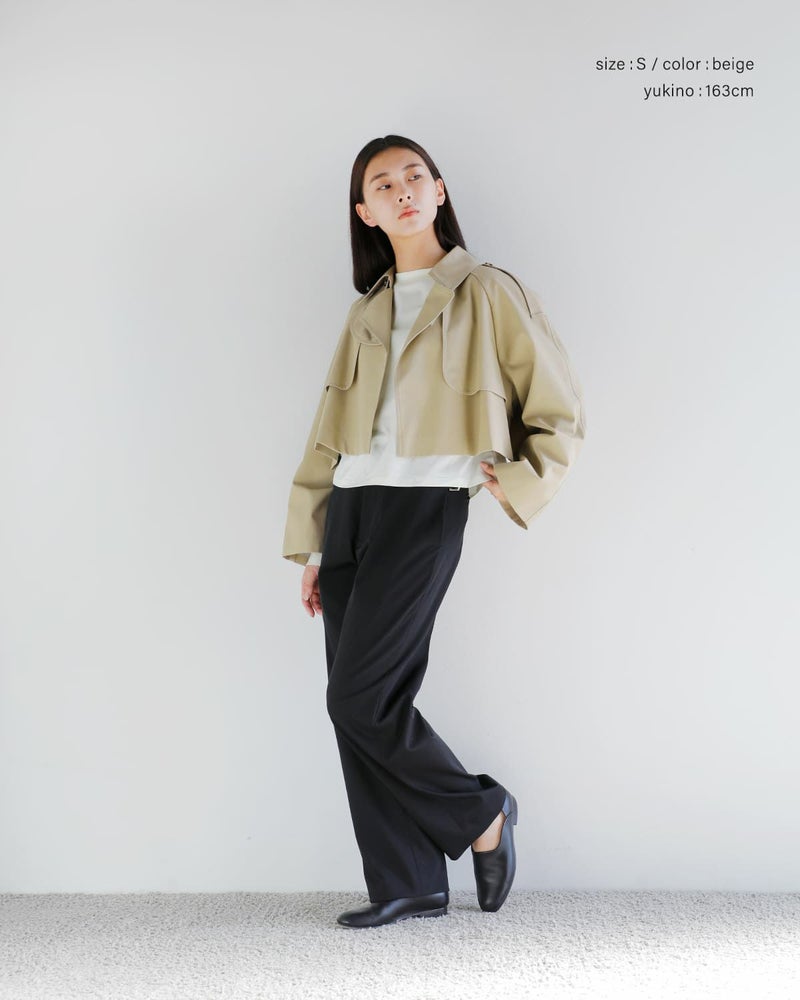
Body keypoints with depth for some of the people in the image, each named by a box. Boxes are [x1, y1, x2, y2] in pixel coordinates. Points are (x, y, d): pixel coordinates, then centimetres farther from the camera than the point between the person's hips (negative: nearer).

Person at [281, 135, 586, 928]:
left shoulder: (486, 292, 3)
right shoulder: (366, 312, 18)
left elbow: (559, 413, 5)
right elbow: (329, 434, 17)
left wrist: (514, 485, -7)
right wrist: (312, 548, 14)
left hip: (425, 507, -6)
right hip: (350, 509, 6)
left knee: (360, 697, -11)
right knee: (357, 707, 3)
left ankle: (480, 814, 12)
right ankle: (405, 883, 14)